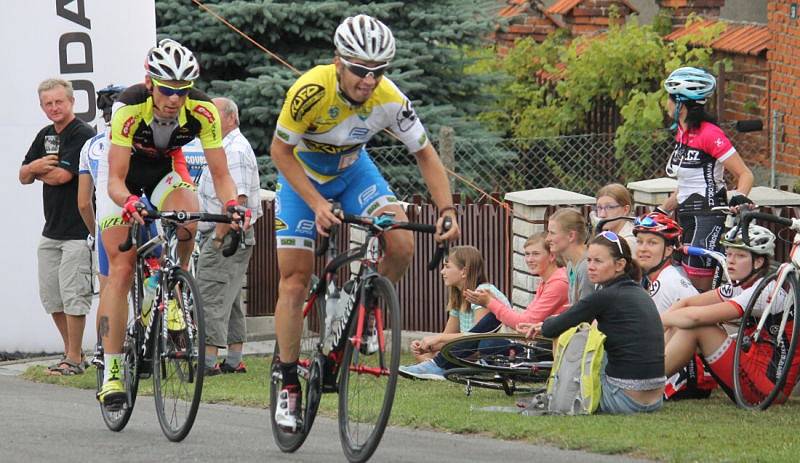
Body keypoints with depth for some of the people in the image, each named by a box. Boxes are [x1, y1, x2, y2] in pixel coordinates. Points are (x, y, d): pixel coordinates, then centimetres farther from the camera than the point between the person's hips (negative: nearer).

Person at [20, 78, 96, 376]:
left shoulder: (82, 135, -12)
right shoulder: (46, 136, 15)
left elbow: (61, 176, -20)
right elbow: (24, 177, 15)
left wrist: (37, 170, 1)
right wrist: (35, 167, -9)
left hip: (78, 229, -9)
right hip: (51, 229, 9)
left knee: (73, 294, -7)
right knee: (50, 295, 10)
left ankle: (74, 359, -2)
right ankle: (71, 350, 21)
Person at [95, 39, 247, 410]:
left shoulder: (203, 111, -27)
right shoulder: (130, 108, -33)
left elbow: (220, 174, -23)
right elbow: (116, 179, -35)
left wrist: (231, 204, -44)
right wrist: (128, 202, -56)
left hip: (167, 169, 2)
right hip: (126, 174, -2)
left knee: (187, 217, -33)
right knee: (121, 269, -11)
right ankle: (112, 371, -9)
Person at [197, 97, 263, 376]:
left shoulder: (236, 151, -15)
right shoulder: (226, 148, 20)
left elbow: (237, 199, -24)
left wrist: (219, 236, -22)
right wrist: (216, 236, 19)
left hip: (226, 237, -11)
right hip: (225, 235, 11)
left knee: (212, 296, -13)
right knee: (229, 299, 13)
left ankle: (209, 360, -16)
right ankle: (234, 361, 16)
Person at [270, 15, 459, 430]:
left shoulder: (389, 100, -27)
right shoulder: (311, 91, -35)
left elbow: (424, 153, -13)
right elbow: (279, 151, -24)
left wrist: (448, 210, -24)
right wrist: (318, 205, -32)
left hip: (352, 170, 2)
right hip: (302, 175, -2)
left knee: (401, 246, -22)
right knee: (294, 281, -5)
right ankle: (288, 385, 6)